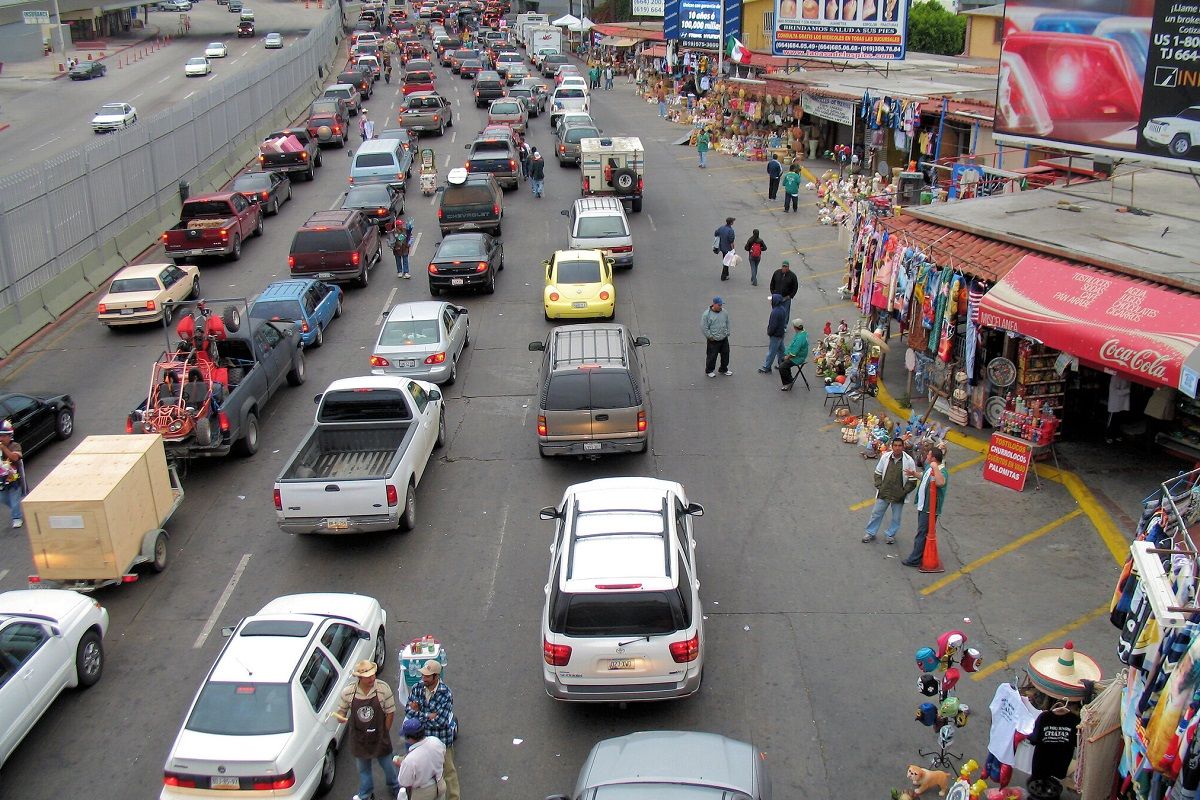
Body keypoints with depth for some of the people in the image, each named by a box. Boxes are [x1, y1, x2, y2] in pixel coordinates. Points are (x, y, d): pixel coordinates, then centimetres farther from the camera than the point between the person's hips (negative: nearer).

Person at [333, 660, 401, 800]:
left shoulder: (383, 688, -20)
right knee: (363, 767, 21)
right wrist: (340, 716, -22)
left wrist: (384, 733, -5)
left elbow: (390, 713, -10)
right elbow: (341, 710, 1)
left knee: (387, 764, 17)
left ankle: (395, 789, 44)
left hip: (379, 736, -1)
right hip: (359, 738, 1)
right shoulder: (348, 691, -15)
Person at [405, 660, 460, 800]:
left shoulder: (446, 694, -24)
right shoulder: (418, 688, -9)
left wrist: (418, 712, -19)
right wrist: (428, 716, -24)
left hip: (442, 740, -4)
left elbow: (440, 722, -27)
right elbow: (408, 712, -12)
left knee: (448, 771, 12)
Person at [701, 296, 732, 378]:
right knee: (712, 356, 3)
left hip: (724, 339, 6)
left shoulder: (724, 312, 4)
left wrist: (727, 333, 11)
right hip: (713, 341, -6)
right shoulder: (707, 314, -14)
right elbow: (704, 327, -13)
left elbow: (727, 323, 17)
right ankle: (709, 371, 22)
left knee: (725, 354, 15)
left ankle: (724, 369, 33)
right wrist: (710, 336, -14)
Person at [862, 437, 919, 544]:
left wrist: (903, 492, -11)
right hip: (883, 493, 2)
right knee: (876, 513, 11)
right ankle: (870, 533, 26)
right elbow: (878, 473, 7)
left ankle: (890, 535, 30)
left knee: (896, 518, 11)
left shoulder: (909, 461, -12)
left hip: (898, 496, -2)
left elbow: (913, 481, -6)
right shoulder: (885, 457, -4)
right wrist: (879, 487, -2)